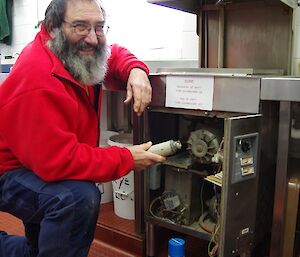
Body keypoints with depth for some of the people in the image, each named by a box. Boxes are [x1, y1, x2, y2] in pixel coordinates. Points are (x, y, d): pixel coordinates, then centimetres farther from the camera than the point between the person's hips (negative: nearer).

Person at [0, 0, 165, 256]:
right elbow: (57, 161, -35)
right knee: (80, 198, -34)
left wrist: (136, 70, -12)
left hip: (44, 166, 9)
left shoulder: (76, 51, -5)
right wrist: (127, 159, -27)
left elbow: (115, 55, 13)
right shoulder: (38, 80, -33)